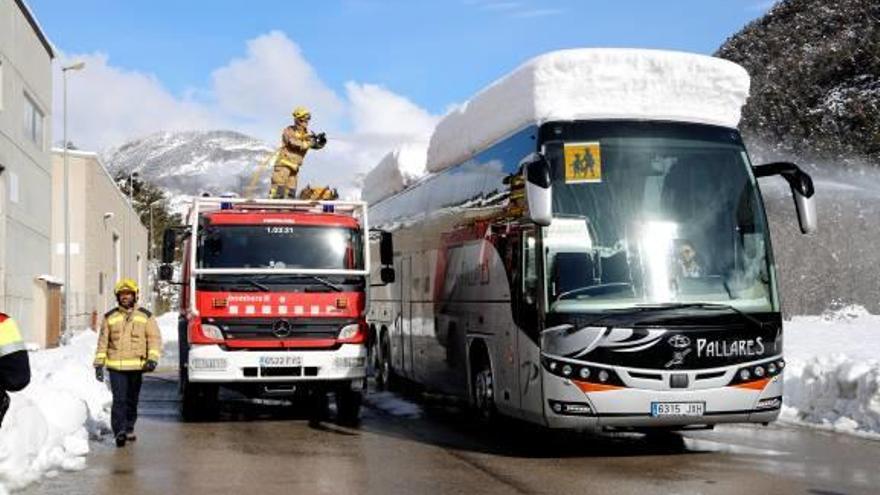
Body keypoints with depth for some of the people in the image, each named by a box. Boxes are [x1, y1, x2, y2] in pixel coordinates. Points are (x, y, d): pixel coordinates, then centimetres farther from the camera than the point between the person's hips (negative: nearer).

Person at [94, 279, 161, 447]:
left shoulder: (146, 316, 5)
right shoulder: (110, 317, 8)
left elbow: (155, 338, 2)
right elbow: (103, 341, 10)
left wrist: (152, 358, -12)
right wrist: (99, 363, 5)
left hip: (137, 366, 1)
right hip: (116, 366, -1)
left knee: (132, 400, 11)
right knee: (119, 399, -12)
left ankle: (129, 429, 25)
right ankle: (119, 431, -16)